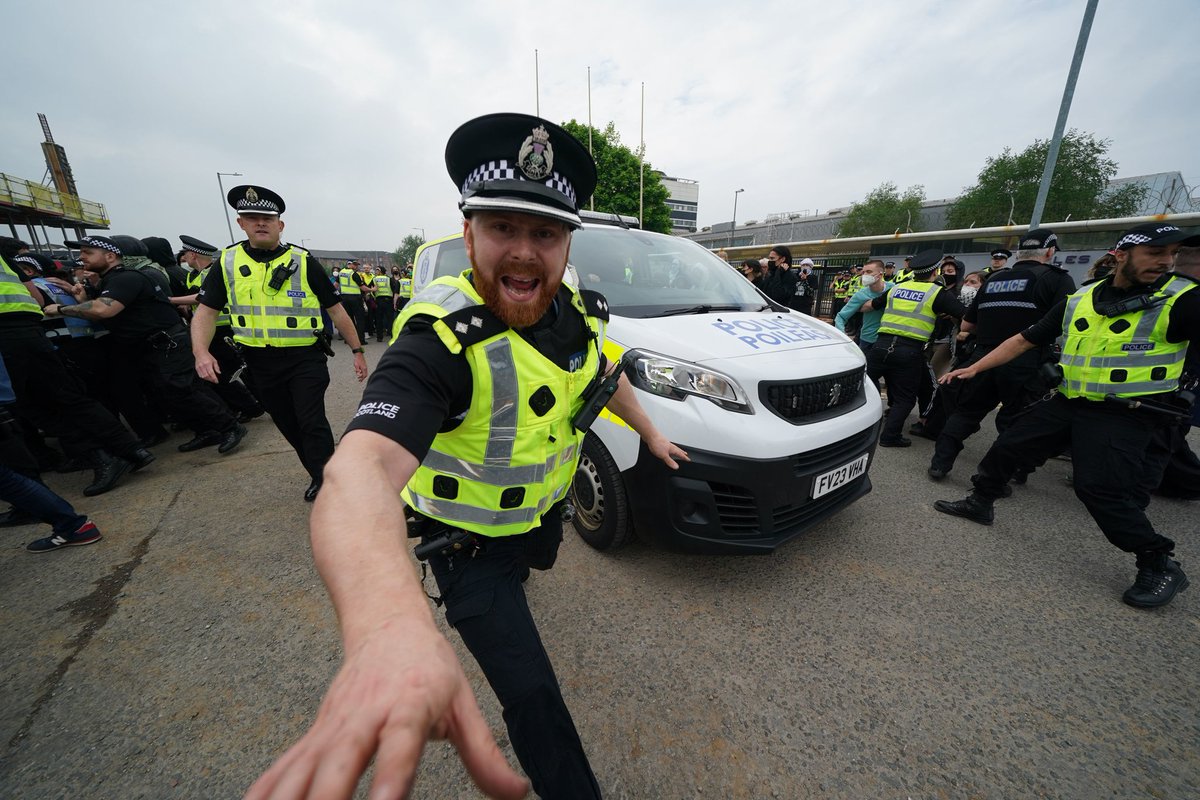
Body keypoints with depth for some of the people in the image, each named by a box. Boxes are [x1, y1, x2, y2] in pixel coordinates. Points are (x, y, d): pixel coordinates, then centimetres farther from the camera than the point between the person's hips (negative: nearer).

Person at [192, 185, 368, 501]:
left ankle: (325, 485, 6)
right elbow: (206, 310, 5)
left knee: (312, 423, -7)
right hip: (260, 363, 4)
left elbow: (335, 309, -1)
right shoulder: (227, 262, 4)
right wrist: (201, 352, -12)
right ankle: (318, 472, 32)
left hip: (306, 357, -4)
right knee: (288, 426, 13)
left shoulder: (304, 261, -4)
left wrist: (357, 351, -3)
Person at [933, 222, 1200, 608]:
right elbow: (1024, 339, 10)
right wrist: (973, 368, 4)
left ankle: (1161, 566, 10)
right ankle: (980, 503, 29)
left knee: (1100, 488, -12)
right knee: (1007, 447, 8)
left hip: (1126, 415, -5)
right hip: (1068, 402, 5)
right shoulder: (1079, 300, 6)